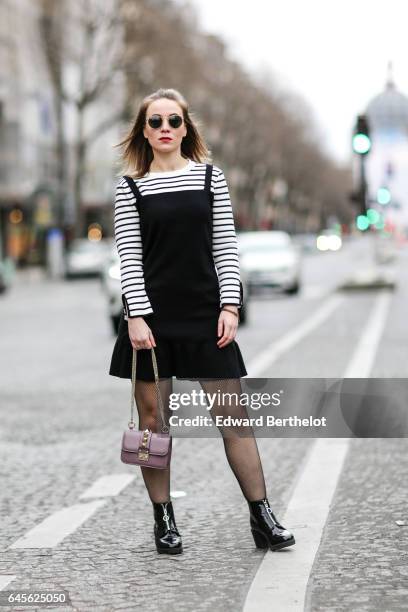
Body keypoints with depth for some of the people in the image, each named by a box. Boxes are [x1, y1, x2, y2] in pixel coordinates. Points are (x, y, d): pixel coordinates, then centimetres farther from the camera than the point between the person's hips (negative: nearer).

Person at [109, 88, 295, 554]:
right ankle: (163, 520, 15)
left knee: (233, 415, 0)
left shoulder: (209, 176, 7)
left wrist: (230, 305, -3)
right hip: (152, 315, -1)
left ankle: (261, 517, 4)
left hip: (205, 314, 1)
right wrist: (136, 316, -11)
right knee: (152, 418, 3)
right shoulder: (130, 186, 3)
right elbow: (129, 255, -2)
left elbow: (225, 245, 5)